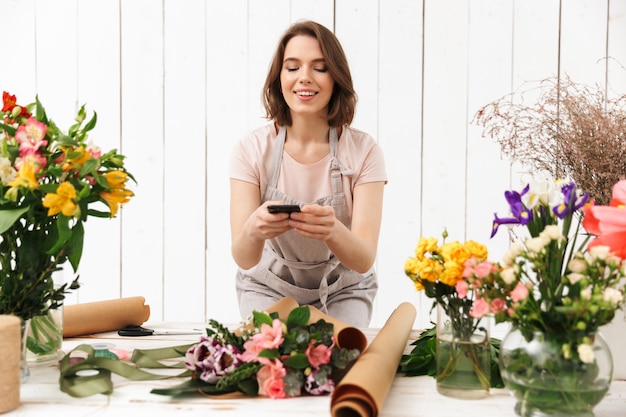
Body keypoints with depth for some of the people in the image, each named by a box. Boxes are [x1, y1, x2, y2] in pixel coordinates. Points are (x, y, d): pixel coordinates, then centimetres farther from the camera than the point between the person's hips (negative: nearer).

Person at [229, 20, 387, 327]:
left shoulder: (363, 151, -16)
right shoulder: (252, 149, -15)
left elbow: (364, 260, -23)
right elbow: (244, 259, -21)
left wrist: (332, 231, -46)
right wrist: (253, 231, -45)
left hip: (343, 290, 0)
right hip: (269, 288, 1)